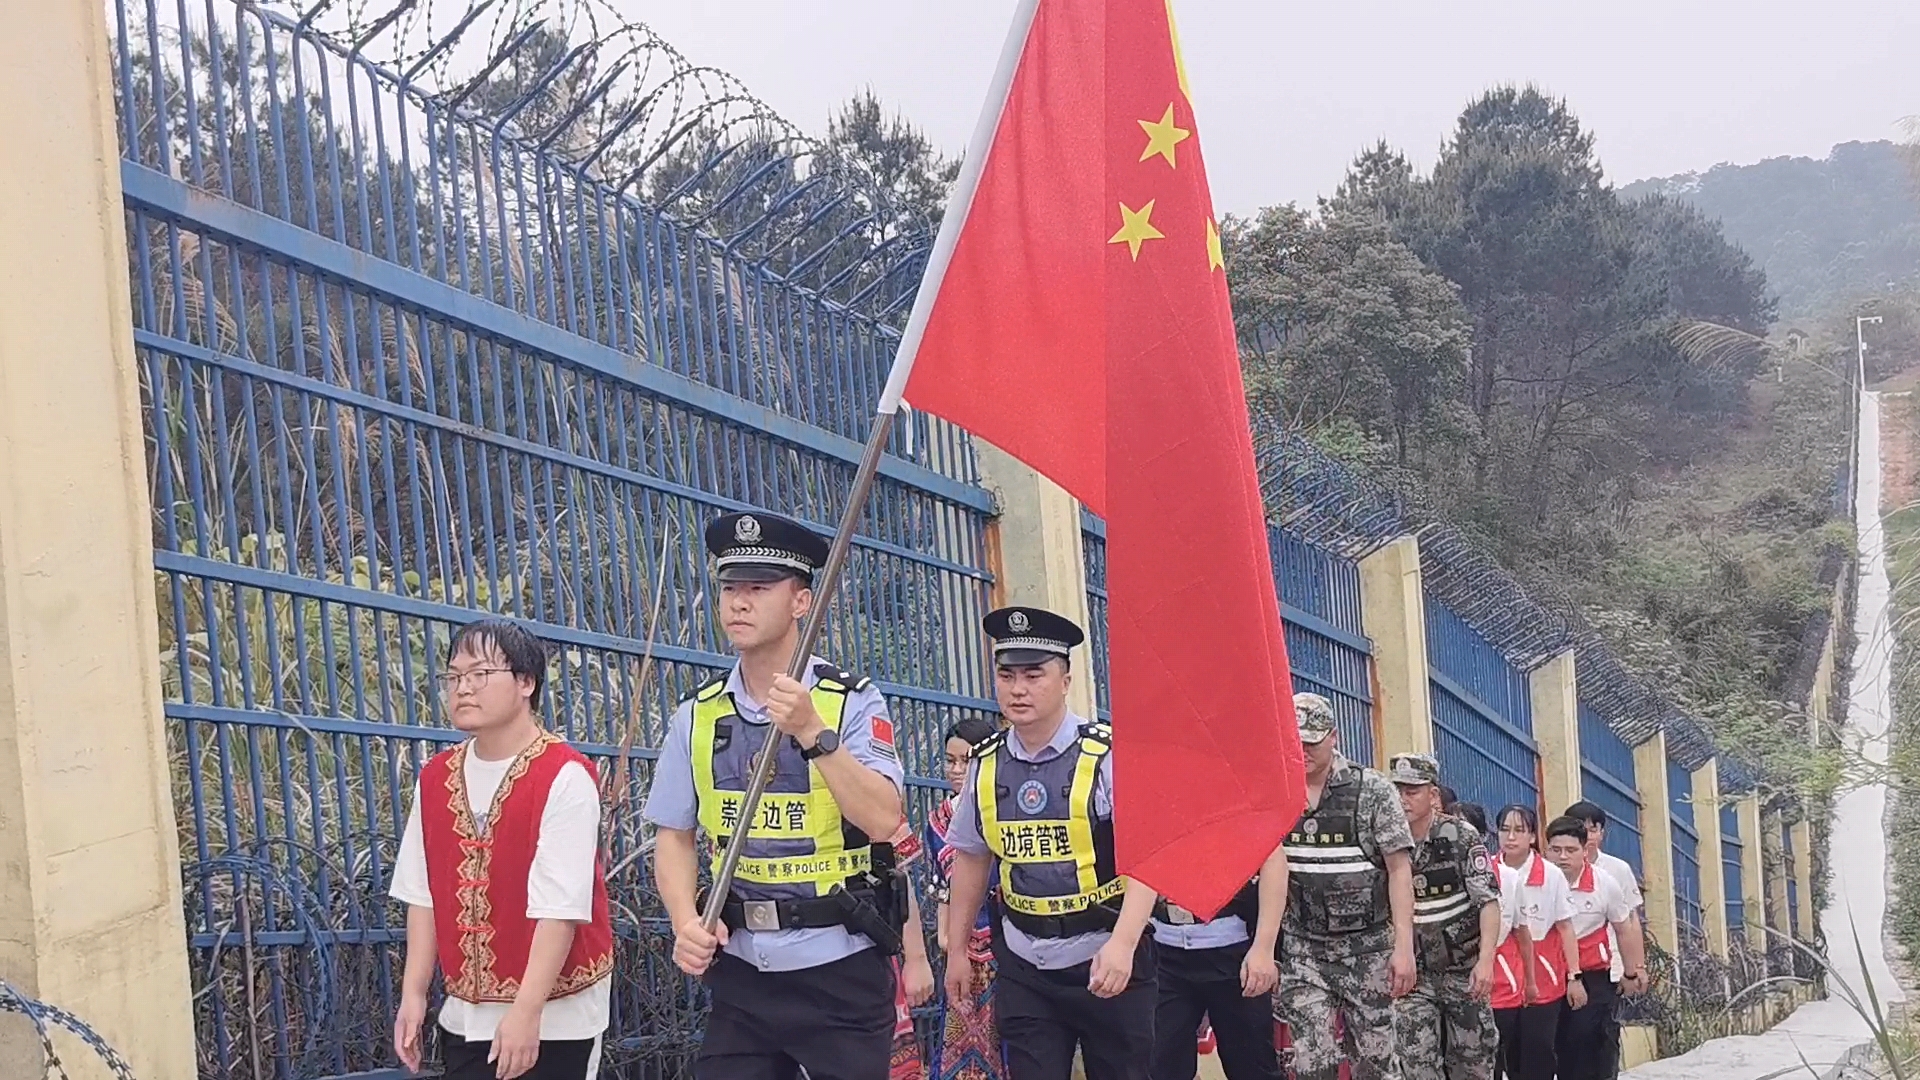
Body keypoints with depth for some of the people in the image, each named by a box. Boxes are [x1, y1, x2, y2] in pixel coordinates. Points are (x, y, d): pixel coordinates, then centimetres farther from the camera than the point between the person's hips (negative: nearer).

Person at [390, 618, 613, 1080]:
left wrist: (525, 1011, -22)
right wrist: (414, 994, 5)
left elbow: (559, 907, -19)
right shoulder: (435, 779, 7)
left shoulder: (564, 777, -15)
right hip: (465, 1015, 6)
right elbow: (423, 895, 10)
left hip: (553, 1016, -6)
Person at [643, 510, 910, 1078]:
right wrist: (686, 921, -10)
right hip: (739, 969, 3)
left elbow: (883, 820, -17)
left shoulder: (852, 701, -6)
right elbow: (674, 835, 6)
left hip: (841, 970, -3)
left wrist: (812, 732, -25)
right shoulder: (697, 715, 5)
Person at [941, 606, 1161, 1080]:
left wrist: (1122, 945, -29)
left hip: (1107, 959, -4)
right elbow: (971, 859, 14)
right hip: (1024, 965, 4)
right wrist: (956, 950, 15)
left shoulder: (1108, 756, -12)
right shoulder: (986, 765, 3)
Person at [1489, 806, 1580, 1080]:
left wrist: (1574, 977, 0)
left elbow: (1565, 927, 2)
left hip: (1544, 981, 0)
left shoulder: (1551, 875, -1)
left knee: (1540, 1051, 0)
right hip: (1501, 980, 0)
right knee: (1510, 1054, 1)